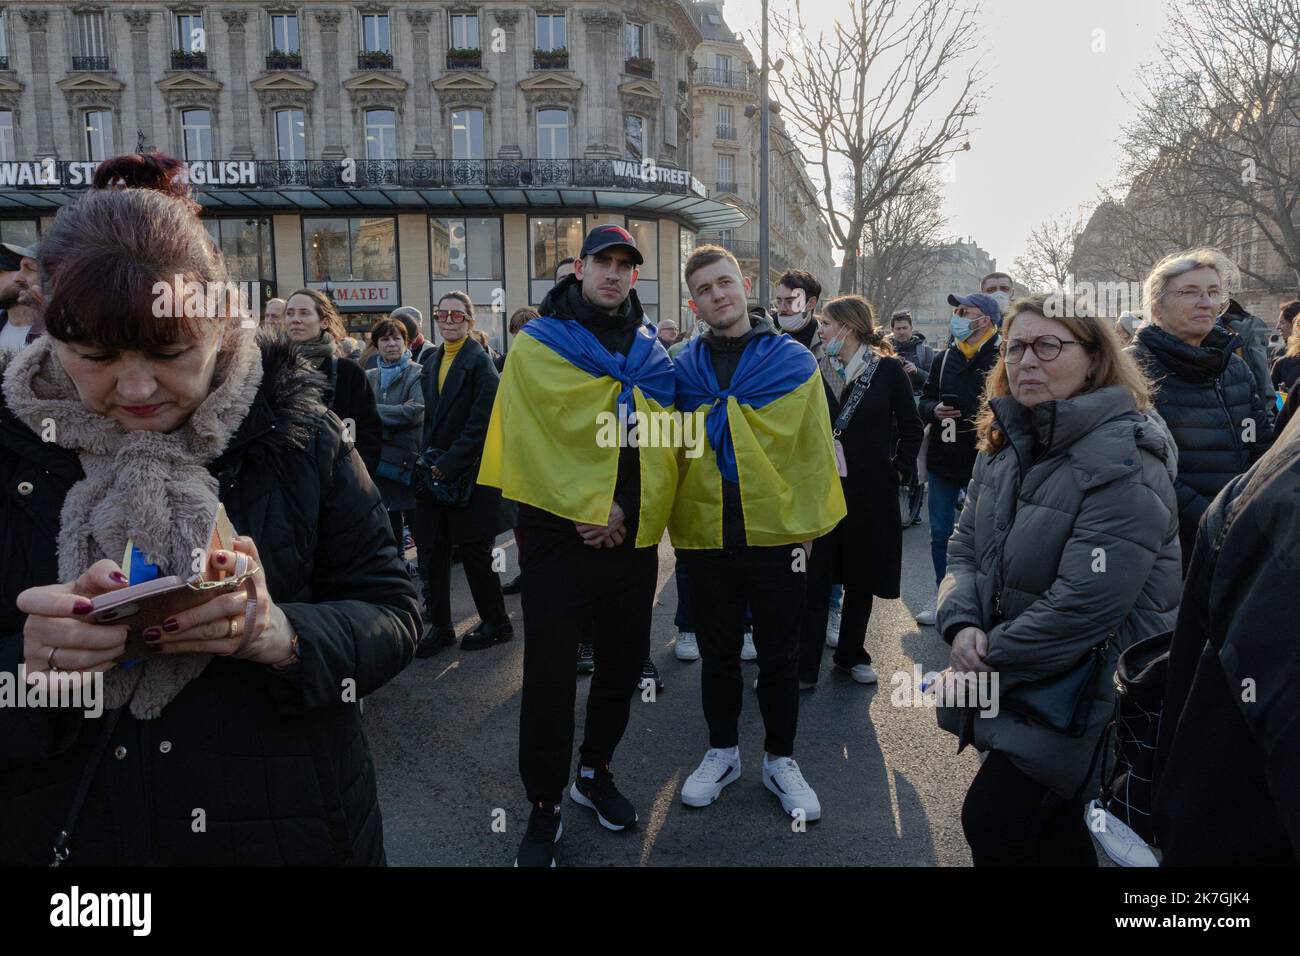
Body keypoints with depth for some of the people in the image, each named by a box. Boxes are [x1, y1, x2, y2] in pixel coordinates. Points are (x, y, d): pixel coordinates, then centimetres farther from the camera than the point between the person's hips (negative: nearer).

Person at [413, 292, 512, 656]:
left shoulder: (479, 361, -8)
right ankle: (440, 626, 19)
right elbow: (430, 417, 16)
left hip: (469, 472, -6)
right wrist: (428, 460, 4)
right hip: (435, 471, 6)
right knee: (433, 551, 8)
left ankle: (496, 622, 19)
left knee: (474, 550, 2)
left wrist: (447, 464, -16)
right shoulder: (432, 362, 13)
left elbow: (481, 423, -14)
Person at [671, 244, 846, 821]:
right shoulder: (683, 370, 4)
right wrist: (676, 524, 3)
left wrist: (809, 524, -3)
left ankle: (780, 761, 29)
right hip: (704, 537, 2)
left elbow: (814, 451, 0)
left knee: (779, 657, 12)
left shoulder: (794, 361, -1)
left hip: (777, 536, -1)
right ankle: (722, 752, 34)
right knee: (718, 654, 15)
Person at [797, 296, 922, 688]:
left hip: (870, 489, -1)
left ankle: (851, 655, 28)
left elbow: (911, 428, 3)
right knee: (814, 578, -1)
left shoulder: (889, 370, -3)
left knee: (861, 577, 11)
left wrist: (899, 469, -5)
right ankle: (804, 668, 3)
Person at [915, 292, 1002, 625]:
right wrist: (934, 410, -6)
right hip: (942, 460, 6)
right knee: (940, 535, 14)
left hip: (983, 462, -6)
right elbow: (924, 402, 14)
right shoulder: (944, 357, 10)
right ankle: (942, 598, 28)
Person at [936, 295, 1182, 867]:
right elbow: (965, 547, 7)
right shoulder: (1007, 444, 4)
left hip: (1089, 687, -7)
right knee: (1052, 824, 19)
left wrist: (987, 665, -18)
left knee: (992, 820, -8)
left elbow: (1084, 606, -27)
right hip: (1014, 682, 7)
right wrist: (963, 624, -12)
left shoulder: (1125, 464, -21)